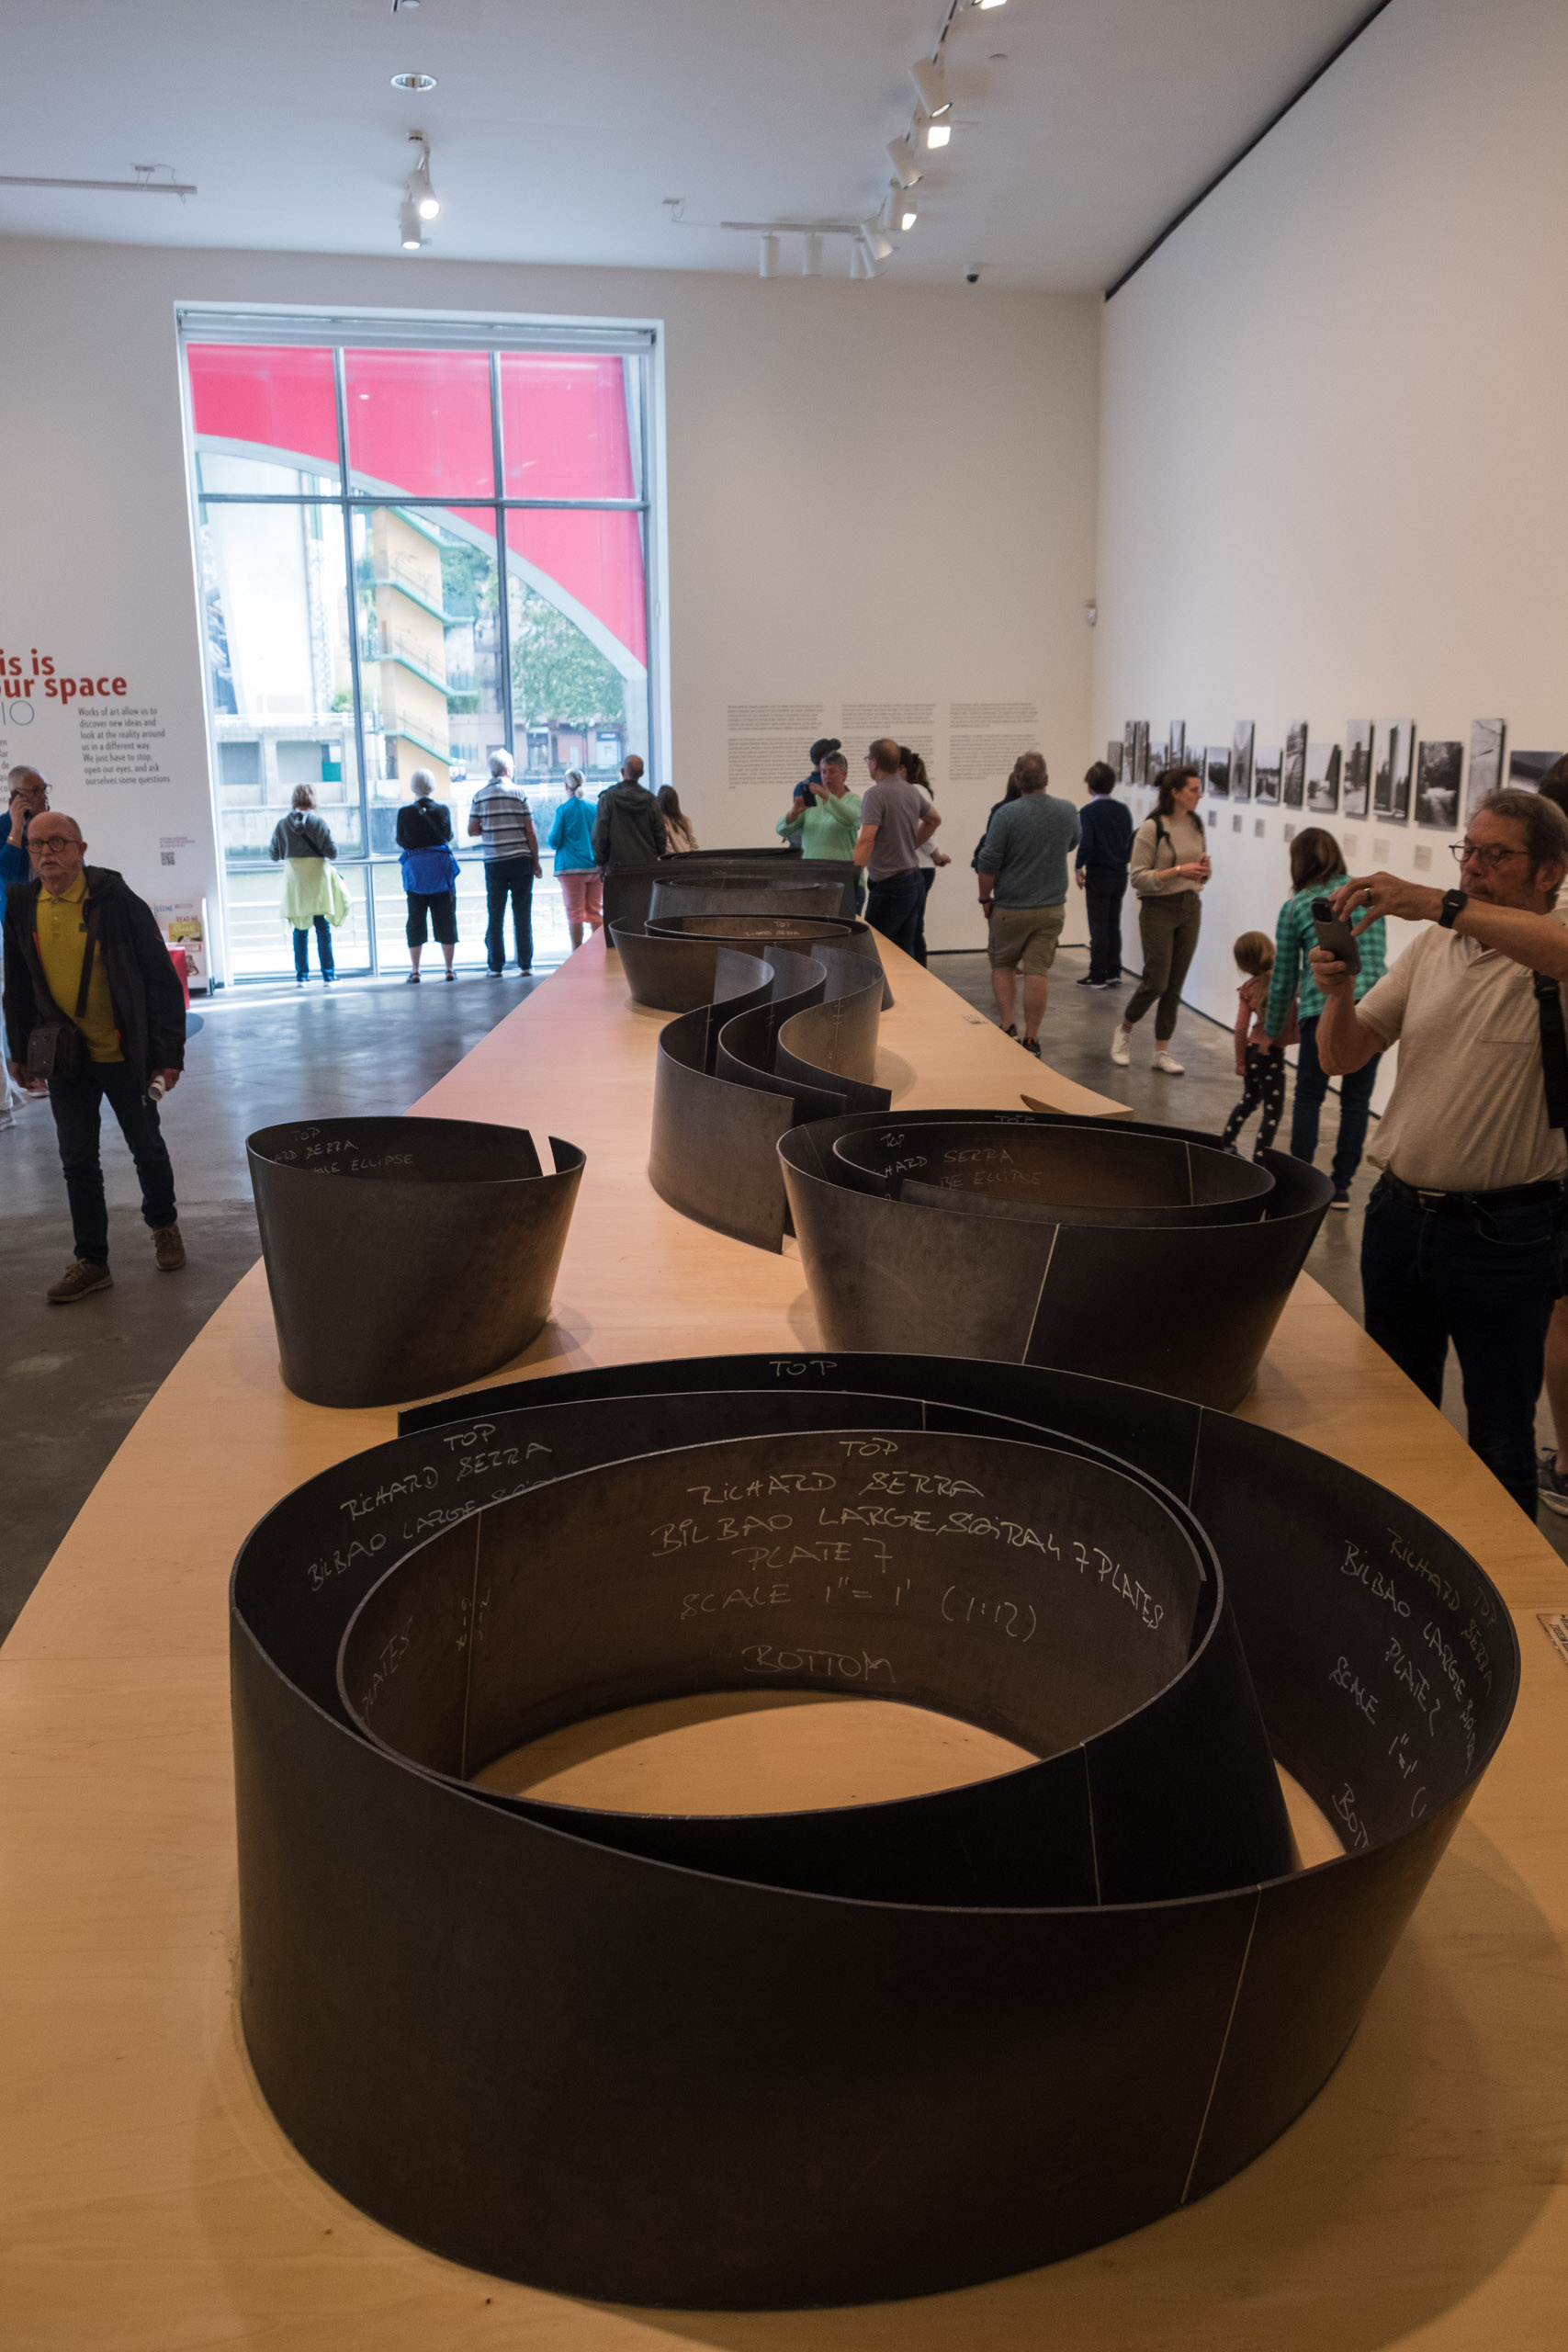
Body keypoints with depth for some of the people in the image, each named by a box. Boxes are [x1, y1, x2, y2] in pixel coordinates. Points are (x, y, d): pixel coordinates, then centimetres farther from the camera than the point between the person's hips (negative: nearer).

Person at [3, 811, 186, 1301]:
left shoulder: (117, 902, -13)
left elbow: (162, 979, -10)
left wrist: (169, 1053, -13)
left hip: (124, 1054, -3)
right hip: (65, 1058, 3)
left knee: (147, 1148, 12)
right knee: (77, 1160, 7)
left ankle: (163, 1225, 38)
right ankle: (91, 1261, 17)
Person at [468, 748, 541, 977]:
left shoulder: (479, 795, 2)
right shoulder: (518, 793, -3)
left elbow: (472, 831, 3)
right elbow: (530, 832, -3)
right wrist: (536, 862, 4)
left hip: (494, 863, 1)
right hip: (520, 861, -1)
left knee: (495, 915, 6)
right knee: (522, 915, 3)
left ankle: (496, 966, 7)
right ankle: (525, 964, 5)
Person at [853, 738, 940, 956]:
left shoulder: (876, 794, -16)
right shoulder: (911, 791, 10)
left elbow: (866, 841, -26)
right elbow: (934, 820, 29)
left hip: (889, 887, -8)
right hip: (913, 881, 8)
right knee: (905, 954, 12)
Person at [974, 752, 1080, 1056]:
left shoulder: (1007, 814, -14)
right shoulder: (1068, 811, -1)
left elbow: (989, 862, -12)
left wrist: (985, 898, 0)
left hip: (1011, 908, -2)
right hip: (1052, 907, 3)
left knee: (1002, 965, 16)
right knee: (1038, 971, 3)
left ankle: (1008, 1026, 7)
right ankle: (1031, 1038, 4)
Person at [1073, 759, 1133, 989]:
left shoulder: (1088, 812, -14)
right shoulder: (1123, 810, 4)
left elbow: (1086, 845, -22)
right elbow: (1131, 842, 8)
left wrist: (1078, 868, -8)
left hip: (1097, 876, -5)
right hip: (1120, 875, 6)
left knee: (1098, 927, 1)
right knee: (1113, 926, 14)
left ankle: (1097, 976, 6)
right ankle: (1113, 973, 18)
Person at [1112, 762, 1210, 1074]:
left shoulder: (1195, 825, 8)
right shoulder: (1152, 828, -12)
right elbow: (1138, 877, -13)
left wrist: (1203, 869, -5)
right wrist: (1178, 871, -22)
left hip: (1190, 909, 6)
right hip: (1159, 910, -6)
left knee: (1175, 985, 5)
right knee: (1156, 981, -7)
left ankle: (1162, 1050, 12)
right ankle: (1124, 1031, 19)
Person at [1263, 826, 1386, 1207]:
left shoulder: (1296, 907, 6)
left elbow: (1284, 976, 11)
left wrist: (1275, 1030, 22)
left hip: (1324, 1007, -3)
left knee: (1308, 1097, 10)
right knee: (1357, 1100, 10)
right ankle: (1341, 1186, 14)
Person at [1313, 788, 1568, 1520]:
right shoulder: (1432, 948, 7)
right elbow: (1342, 1058, 6)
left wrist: (1440, 904, -40)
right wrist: (1337, 995, -14)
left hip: (1505, 1233, -5)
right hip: (1398, 1213, 6)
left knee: (1500, 1438, 9)